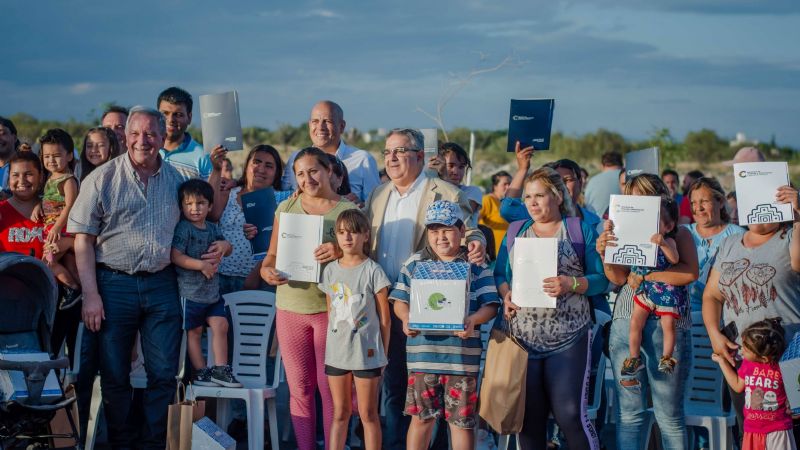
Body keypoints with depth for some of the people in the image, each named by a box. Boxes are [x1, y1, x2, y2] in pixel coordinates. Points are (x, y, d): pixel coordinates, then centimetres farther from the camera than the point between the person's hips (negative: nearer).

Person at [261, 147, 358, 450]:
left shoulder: (347, 210, 0)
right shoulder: (286, 208, 8)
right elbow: (271, 256, 11)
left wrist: (341, 251, -23)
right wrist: (267, 271, -12)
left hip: (330, 308, -3)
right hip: (290, 308, 3)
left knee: (330, 388, 0)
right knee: (300, 388, 7)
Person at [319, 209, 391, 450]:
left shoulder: (372, 271, -6)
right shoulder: (330, 270, 7)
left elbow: (384, 319, -4)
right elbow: (331, 313, 13)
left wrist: (383, 354, -4)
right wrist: (331, 346, 9)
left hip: (366, 353, -4)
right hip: (336, 352, 4)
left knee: (368, 414, 3)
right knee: (340, 414, 11)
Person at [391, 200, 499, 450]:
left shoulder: (476, 266, 3)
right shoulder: (415, 263, 9)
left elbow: (490, 305, -2)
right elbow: (400, 301, 9)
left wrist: (473, 319, -22)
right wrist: (406, 318, -12)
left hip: (462, 355, -1)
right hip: (423, 352, 2)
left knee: (462, 420, 5)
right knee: (421, 416, 9)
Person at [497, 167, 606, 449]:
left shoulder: (580, 230, 5)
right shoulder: (515, 232, 15)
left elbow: (601, 278, 1)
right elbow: (500, 275, 15)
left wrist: (572, 284, -16)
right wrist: (506, 295, -6)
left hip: (568, 338, -3)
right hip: (521, 338, 3)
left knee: (570, 414, -11)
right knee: (529, 415, 5)